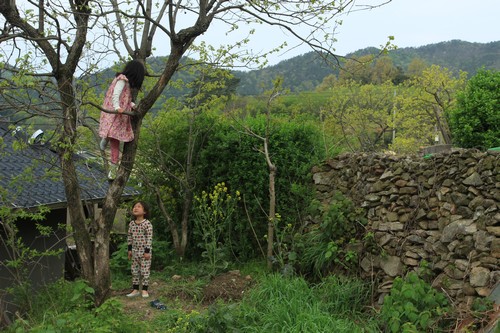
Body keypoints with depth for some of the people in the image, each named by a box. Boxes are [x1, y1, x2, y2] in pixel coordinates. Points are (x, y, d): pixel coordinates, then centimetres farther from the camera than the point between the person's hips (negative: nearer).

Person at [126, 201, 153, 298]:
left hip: (144, 251, -6)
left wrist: (147, 251, -17)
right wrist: (129, 249, 10)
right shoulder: (131, 223, 4)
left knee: (145, 271, -1)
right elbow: (129, 237, 12)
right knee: (134, 271, 10)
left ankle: (144, 290, 9)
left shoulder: (147, 224, -14)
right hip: (135, 251, 6)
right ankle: (135, 289, 19)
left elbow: (149, 238, -15)